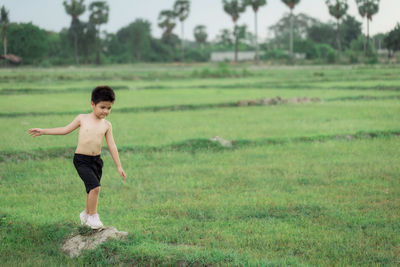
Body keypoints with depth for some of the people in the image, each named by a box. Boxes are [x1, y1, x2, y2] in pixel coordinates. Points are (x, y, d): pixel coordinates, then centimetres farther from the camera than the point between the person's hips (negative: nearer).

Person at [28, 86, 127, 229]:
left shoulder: (106, 125, 3)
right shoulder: (82, 118, -2)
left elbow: (112, 146, 6)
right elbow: (65, 129, 9)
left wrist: (119, 166, 5)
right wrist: (43, 131, 11)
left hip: (96, 160, 4)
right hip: (81, 160, -4)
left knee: (92, 190, 12)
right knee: (95, 186, -19)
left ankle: (86, 214, 36)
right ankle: (93, 216, -4)